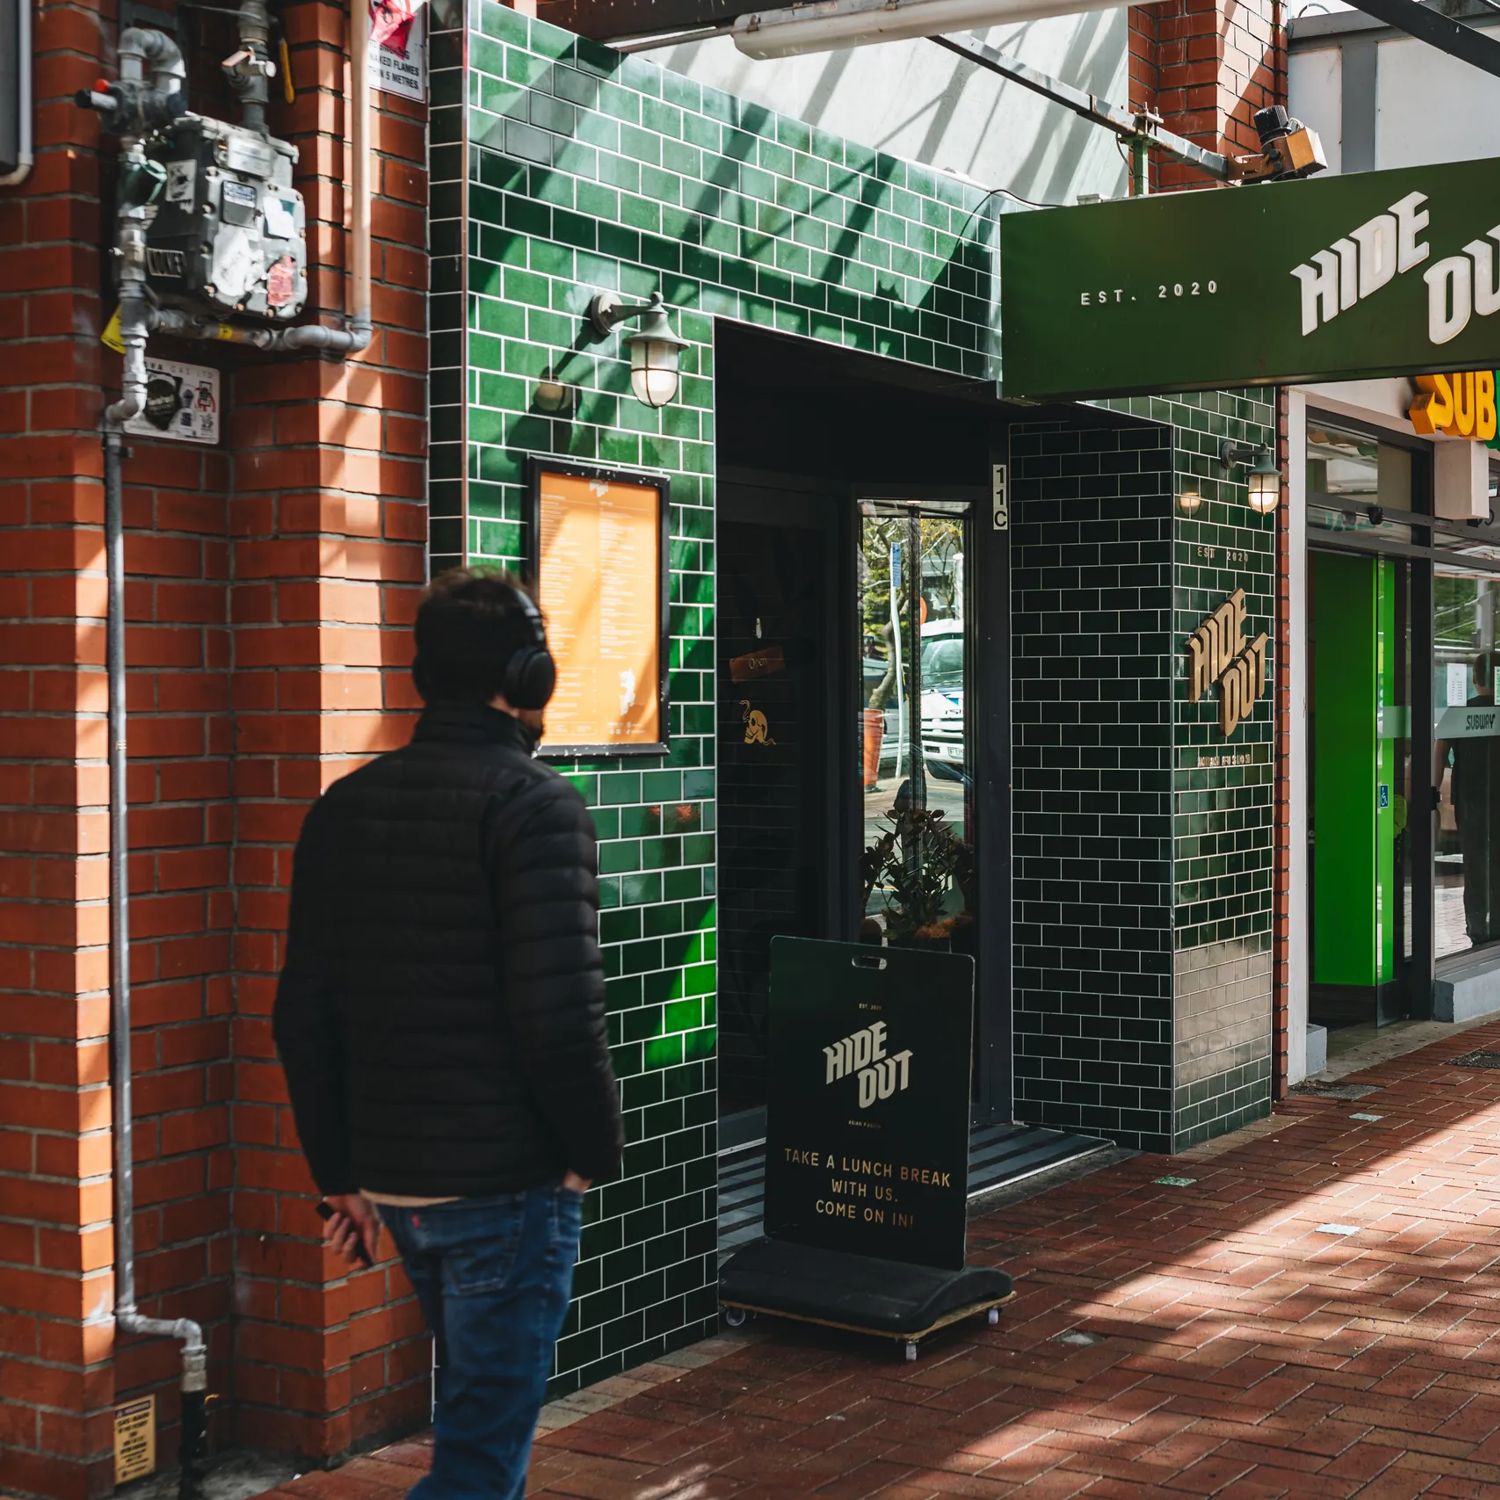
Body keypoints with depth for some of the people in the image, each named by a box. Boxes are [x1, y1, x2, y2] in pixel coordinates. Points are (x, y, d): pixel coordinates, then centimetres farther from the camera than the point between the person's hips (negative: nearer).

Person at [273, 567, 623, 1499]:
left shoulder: (345, 807, 7)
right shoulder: (535, 805, -14)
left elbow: (304, 1015, 9)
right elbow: (560, 1014, -21)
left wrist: (340, 1175, 15)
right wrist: (597, 1147, -6)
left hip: (391, 1179, 7)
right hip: (508, 1180, -7)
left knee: (488, 1405, 24)